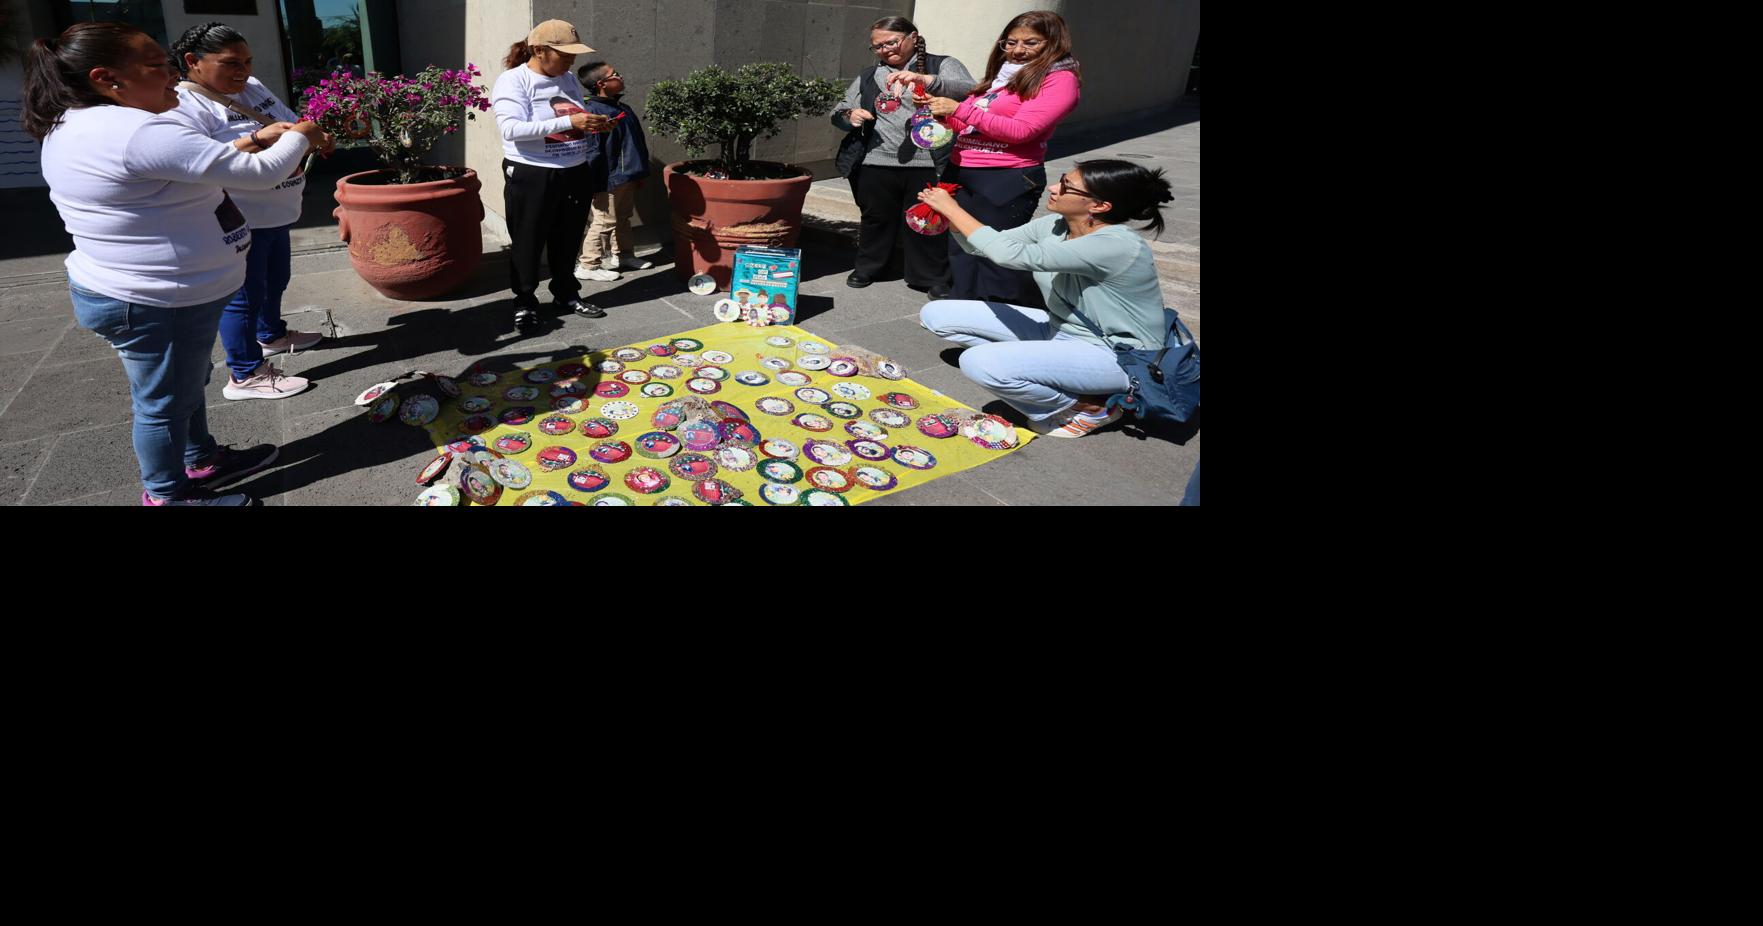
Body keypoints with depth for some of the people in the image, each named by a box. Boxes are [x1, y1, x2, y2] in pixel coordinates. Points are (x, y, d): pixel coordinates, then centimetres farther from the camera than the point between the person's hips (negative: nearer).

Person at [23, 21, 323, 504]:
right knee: (164, 401, 6)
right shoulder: (137, 131, -27)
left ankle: (202, 461, 43)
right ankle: (167, 496, 23)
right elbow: (260, 174, -25)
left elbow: (191, 164, 17)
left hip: (133, 292, 10)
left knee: (186, 383, 25)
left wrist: (255, 138, 10)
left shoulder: (72, 127, 8)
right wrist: (299, 137, -6)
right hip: (155, 303, -10)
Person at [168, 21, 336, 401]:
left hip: (276, 212, 9)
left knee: (275, 280, 25)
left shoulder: (252, 88, 8)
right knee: (244, 295, -1)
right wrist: (256, 139, -39)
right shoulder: (183, 106, -18)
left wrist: (316, 136, -7)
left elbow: (291, 123, 16)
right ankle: (246, 375, 9)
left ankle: (271, 335, 48)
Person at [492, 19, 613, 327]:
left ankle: (566, 294, 30)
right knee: (528, 242, 5)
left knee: (568, 240, 14)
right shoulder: (513, 80, -11)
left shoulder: (569, 79, 9)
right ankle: (525, 300, 19)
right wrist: (569, 122, -28)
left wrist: (595, 125, -4)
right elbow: (512, 129, -24)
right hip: (531, 177, -6)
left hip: (576, 174, 6)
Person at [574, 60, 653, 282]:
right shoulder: (594, 112, -18)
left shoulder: (623, 108, 10)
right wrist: (597, 182, -21)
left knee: (623, 218, 21)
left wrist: (639, 173, 20)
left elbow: (638, 143, 18)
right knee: (604, 222, -2)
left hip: (628, 178, 9)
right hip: (610, 179, -9)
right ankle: (587, 266, 7)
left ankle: (623, 255, 36)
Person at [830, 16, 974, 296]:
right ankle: (867, 268, 30)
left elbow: (971, 91, -14)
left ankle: (934, 278, 14)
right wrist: (850, 116, -5)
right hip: (877, 163, 4)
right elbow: (838, 113, 20)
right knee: (876, 218, 12)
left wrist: (926, 80, -28)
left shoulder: (942, 65, 4)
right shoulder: (868, 77, 18)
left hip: (928, 164, -3)